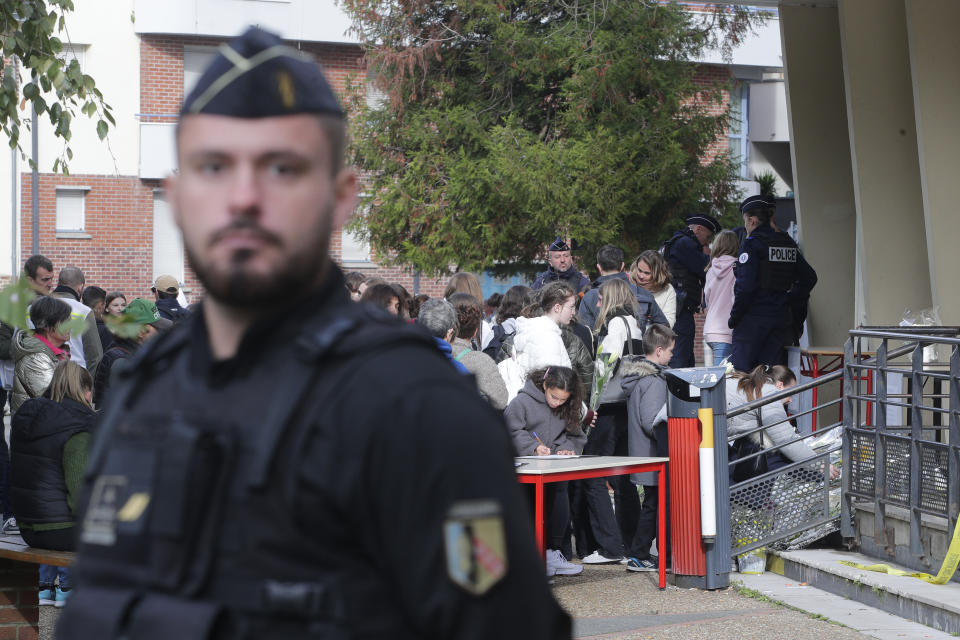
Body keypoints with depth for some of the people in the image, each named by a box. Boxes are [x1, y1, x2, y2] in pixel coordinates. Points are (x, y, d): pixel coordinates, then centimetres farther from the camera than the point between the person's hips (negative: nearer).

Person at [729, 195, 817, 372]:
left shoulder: (752, 244, -10)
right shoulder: (787, 243, 12)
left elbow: (746, 286, -17)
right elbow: (809, 277, 16)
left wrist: (734, 317, -9)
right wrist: (793, 303, 17)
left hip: (754, 318, -7)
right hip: (782, 316, 7)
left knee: (741, 371, -3)